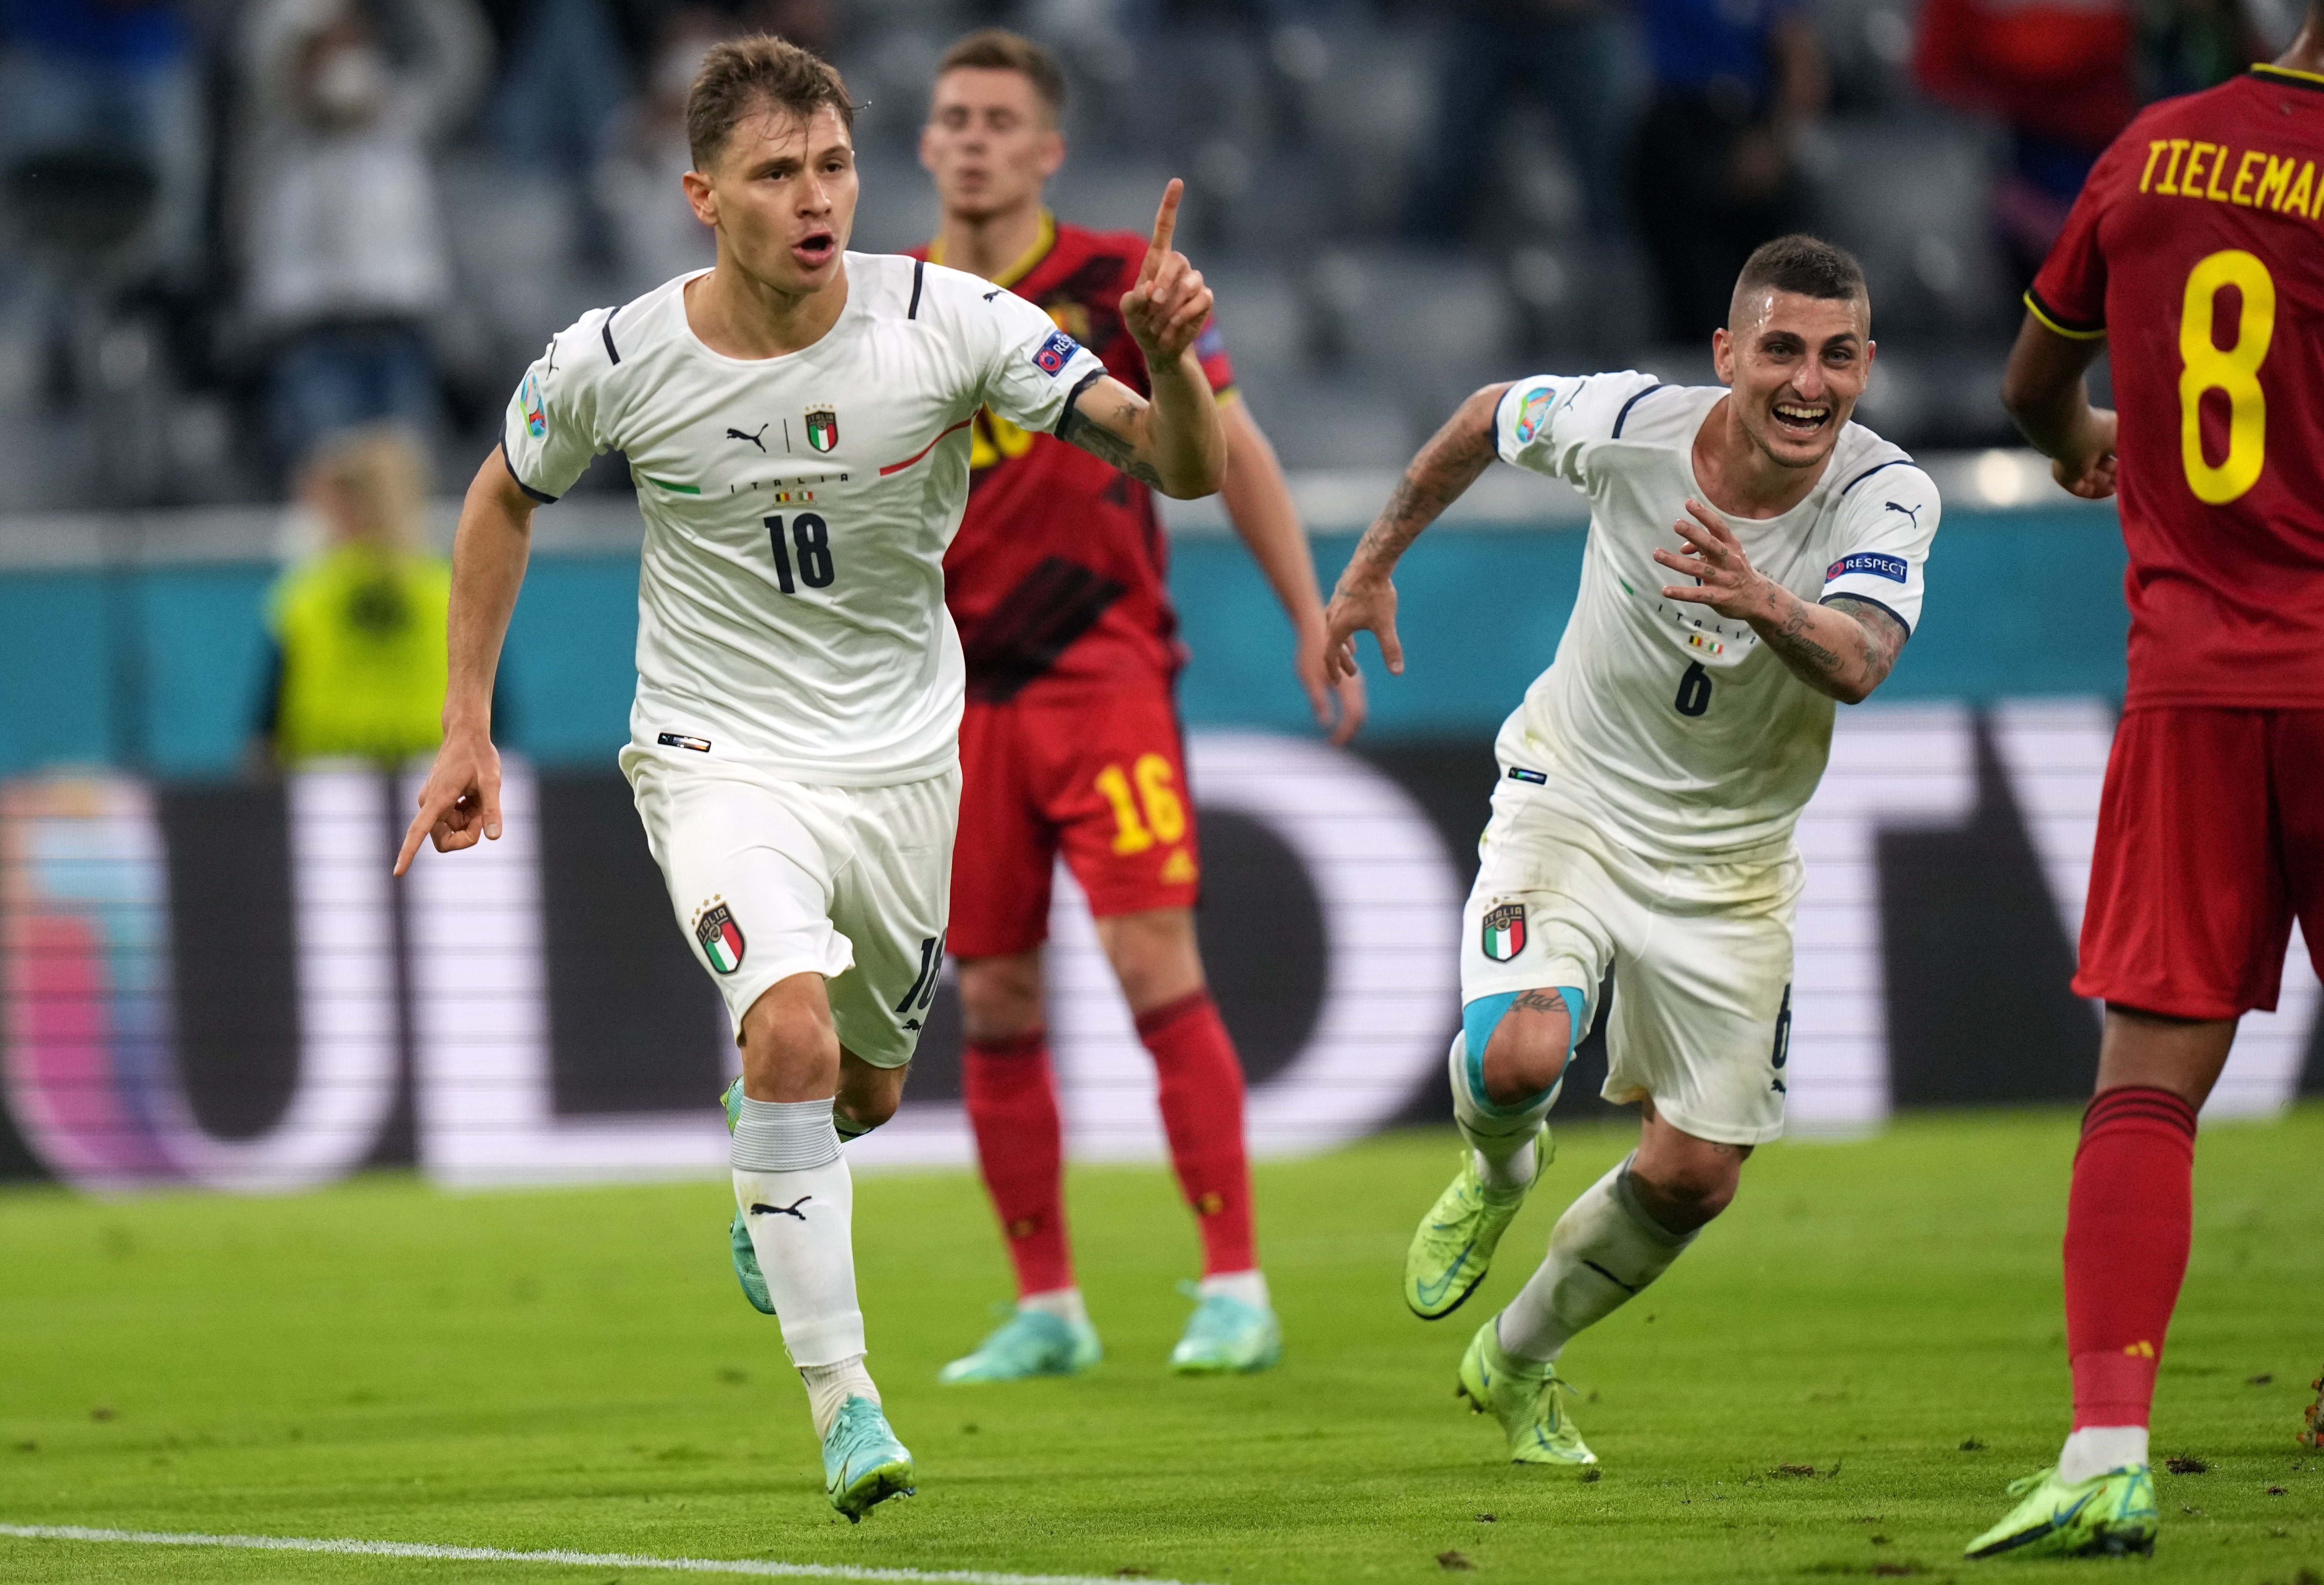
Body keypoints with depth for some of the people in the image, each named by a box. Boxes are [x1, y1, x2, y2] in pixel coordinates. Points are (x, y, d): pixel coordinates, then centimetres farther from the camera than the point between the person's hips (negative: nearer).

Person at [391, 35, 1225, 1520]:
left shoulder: (951, 323, -17)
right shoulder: (615, 363, -15)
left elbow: (1187, 468, -19)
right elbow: (505, 497, 7)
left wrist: (1166, 358, -41)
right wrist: (468, 728, 5)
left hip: (902, 756, 2)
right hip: (723, 763, -2)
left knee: (866, 1088, 17)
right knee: (794, 1030, -27)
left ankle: (767, 1148, 55)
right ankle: (842, 1398, -19)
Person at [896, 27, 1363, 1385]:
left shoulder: (1117, 283, -2)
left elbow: (1233, 447, 3)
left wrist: (1313, 617, 1)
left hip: (1104, 672, -3)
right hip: (964, 697, 3)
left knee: (1156, 964, -13)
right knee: (996, 1004, 4)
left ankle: (1236, 1289, -10)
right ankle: (1046, 1310, 15)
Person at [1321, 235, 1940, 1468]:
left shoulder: (1886, 496, -21)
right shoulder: (1628, 423, -19)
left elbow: (1860, 663, -40)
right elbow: (1488, 419, 4)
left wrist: (1764, 603, -60)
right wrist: (1372, 567, 12)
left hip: (1729, 859, 2)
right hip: (1571, 805, -2)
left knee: (1693, 1177, 4)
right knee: (1519, 1055, -28)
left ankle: (1517, 1363, 31)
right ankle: (1498, 1171, 11)